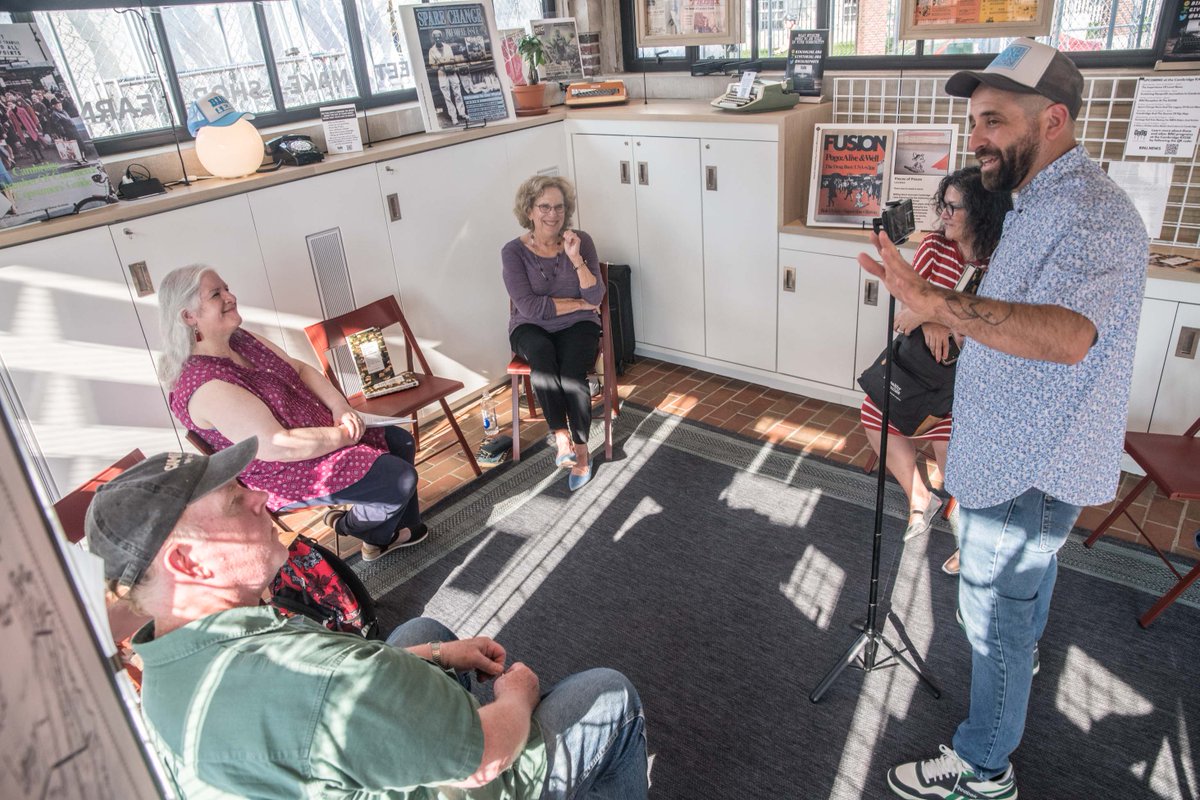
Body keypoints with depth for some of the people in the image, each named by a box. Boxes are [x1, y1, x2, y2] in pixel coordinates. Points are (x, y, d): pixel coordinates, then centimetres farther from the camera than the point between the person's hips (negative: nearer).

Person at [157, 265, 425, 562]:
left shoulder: (240, 339, -2)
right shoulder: (205, 386, -29)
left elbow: (300, 369, 5)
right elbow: (280, 446, -30)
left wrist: (340, 407, -11)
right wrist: (345, 435, -20)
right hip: (287, 476, -9)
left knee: (401, 441, 11)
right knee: (402, 479, -13)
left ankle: (386, 536, 26)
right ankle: (347, 525, 19)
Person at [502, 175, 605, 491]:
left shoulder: (581, 241, -5)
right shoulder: (514, 251, -9)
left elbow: (595, 297, -11)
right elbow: (530, 307, -16)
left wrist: (575, 259, -24)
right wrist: (579, 303, -12)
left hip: (578, 325, 1)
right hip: (532, 328, 0)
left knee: (571, 371, -30)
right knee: (541, 355, -35)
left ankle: (581, 450, -16)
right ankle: (562, 438, -29)